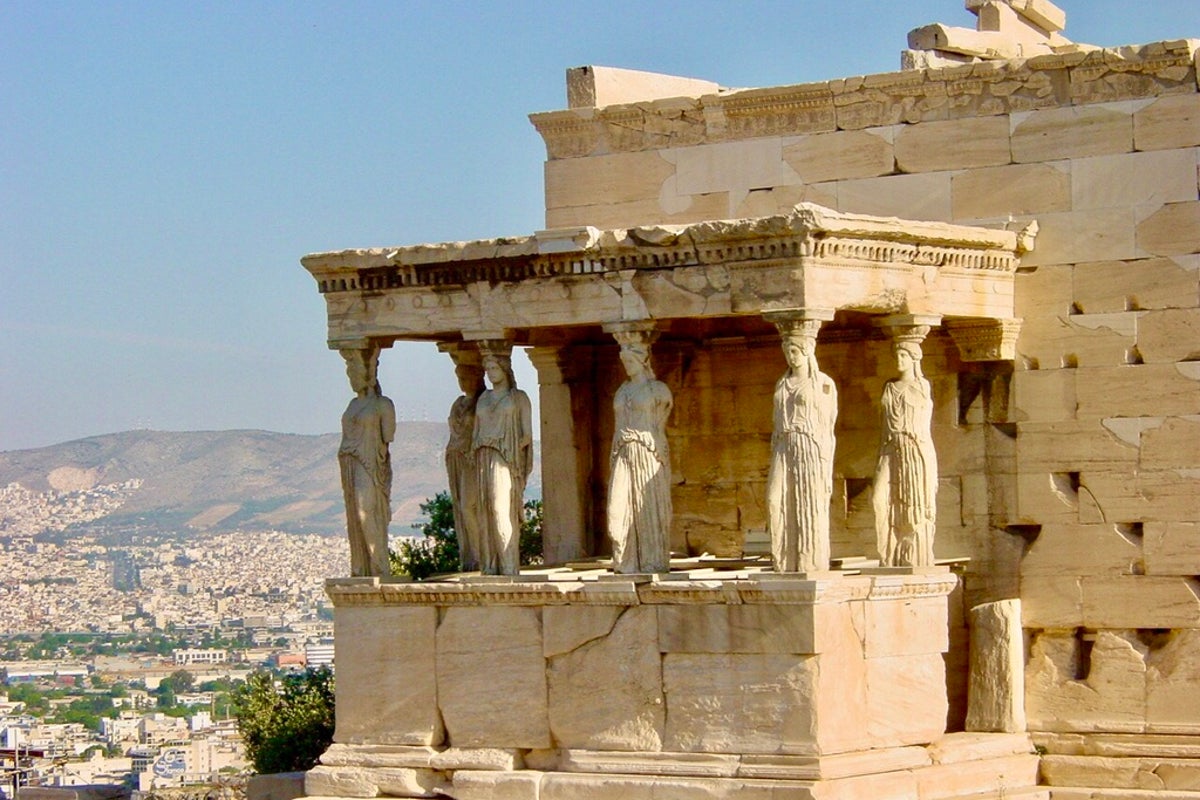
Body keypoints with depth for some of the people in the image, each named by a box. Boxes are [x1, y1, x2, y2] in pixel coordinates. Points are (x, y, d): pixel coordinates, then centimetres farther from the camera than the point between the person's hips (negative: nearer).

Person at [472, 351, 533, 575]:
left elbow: (527, 435, 0)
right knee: (486, 511, -1)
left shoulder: (519, 397, 5)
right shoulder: (483, 399, 18)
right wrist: (479, 449, 2)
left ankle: (509, 567, -15)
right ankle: (490, 565, 0)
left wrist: (509, 448, -9)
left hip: (507, 461, -5)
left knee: (503, 511, -14)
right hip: (484, 461, 5)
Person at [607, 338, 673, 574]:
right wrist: (614, 459, 11)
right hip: (624, 455, 5)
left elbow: (658, 426, 9)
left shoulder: (657, 389, 2)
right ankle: (628, 563, 3)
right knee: (620, 508, -2)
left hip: (648, 455, -5)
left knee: (649, 509, -4)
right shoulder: (622, 391, 17)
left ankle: (653, 563, 0)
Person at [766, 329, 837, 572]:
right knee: (776, 502, -12)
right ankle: (786, 569, -10)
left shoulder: (824, 384, 1)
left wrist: (827, 471, -8)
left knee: (811, 513, -7)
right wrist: (773, 467, 13)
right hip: (784, 452, 5)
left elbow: (827, 429, -2)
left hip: (812, 452, -5)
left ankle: (813, 573, -4)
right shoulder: (782, 385, 18)